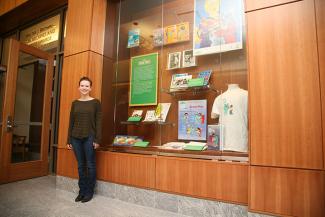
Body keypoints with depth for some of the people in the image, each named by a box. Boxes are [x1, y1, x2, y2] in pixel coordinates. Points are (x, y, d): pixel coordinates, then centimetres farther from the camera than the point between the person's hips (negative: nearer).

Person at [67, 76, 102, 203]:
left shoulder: (95, 102, -1)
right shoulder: (74, 103, 10)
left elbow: (98, 122, -5)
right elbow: (71, 122, 11)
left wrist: (97, 139, -11)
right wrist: (69, 140, 7)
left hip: (89, 137, -4)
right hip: (76, 138, 4)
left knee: (90, 165, 4)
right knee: (80, 165, 12)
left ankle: (89, 192, 18)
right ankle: (82, 191, 25)